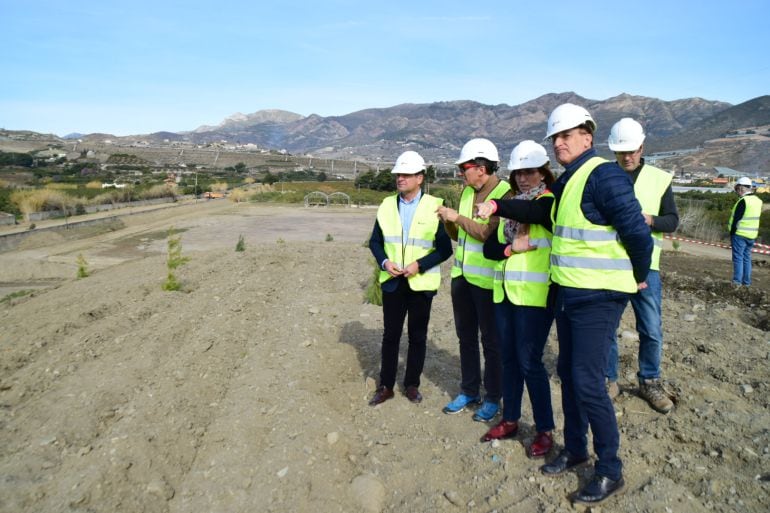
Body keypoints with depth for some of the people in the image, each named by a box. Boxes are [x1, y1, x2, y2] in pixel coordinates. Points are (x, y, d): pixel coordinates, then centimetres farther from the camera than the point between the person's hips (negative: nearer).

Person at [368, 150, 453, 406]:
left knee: (417, 336, 10)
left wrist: (419, 265, -18)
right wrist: (384, 262, -8)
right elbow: (375, 241, 10)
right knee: (390, 334, 9)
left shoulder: (435, 207, -8)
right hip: (392, 281, 3)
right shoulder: (387, 204, 5)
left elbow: (445, 248, -7)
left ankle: (412, 384, 25)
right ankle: (386, 385, 22)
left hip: (421, 282, -3)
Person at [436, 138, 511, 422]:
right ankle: (469, 391, 31)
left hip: (486, 279, -7)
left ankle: (493, 398, 21)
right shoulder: (467, 191, 9)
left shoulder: (505, 193, -14)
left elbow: (491, 233, -25)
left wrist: (458, 217, -17)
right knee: (466, 337, 16)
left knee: (491, 341, 6)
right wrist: (448, 222, -5)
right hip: (462, 274, 8)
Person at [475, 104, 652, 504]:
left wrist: (638, 277, -4)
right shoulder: (565, 182, 13)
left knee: (587, 382, -5)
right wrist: (498, 207, -1)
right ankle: (574, 449, 35)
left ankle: (610, 471, 14)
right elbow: (540, 212, 11)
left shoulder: (604, 176, -16)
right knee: (568, 373, 17)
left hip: (599, 298, -9)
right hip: (568, 293, 9)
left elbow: (637, 232, -17)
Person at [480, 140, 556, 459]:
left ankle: (545, 430, 12)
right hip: (505, 293, 7)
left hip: (535, 295, -6)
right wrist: (512, 248, -7)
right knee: (509, 358, 14)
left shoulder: (551, 203, -2)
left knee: (529, 361, -4)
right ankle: (510, 420, 29)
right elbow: (489, 247, 7)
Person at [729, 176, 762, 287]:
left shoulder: (743, 201, -15)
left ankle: (737, 281, -3)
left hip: (740, 234, -7)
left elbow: (736, 219, -14)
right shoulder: (758, 201, 10)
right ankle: (746, 282, 16)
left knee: (738, 258, -2)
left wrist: (731, 234, -10)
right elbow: (754, 218, 13)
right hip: (751, 235, 7)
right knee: (747, 258, 13)